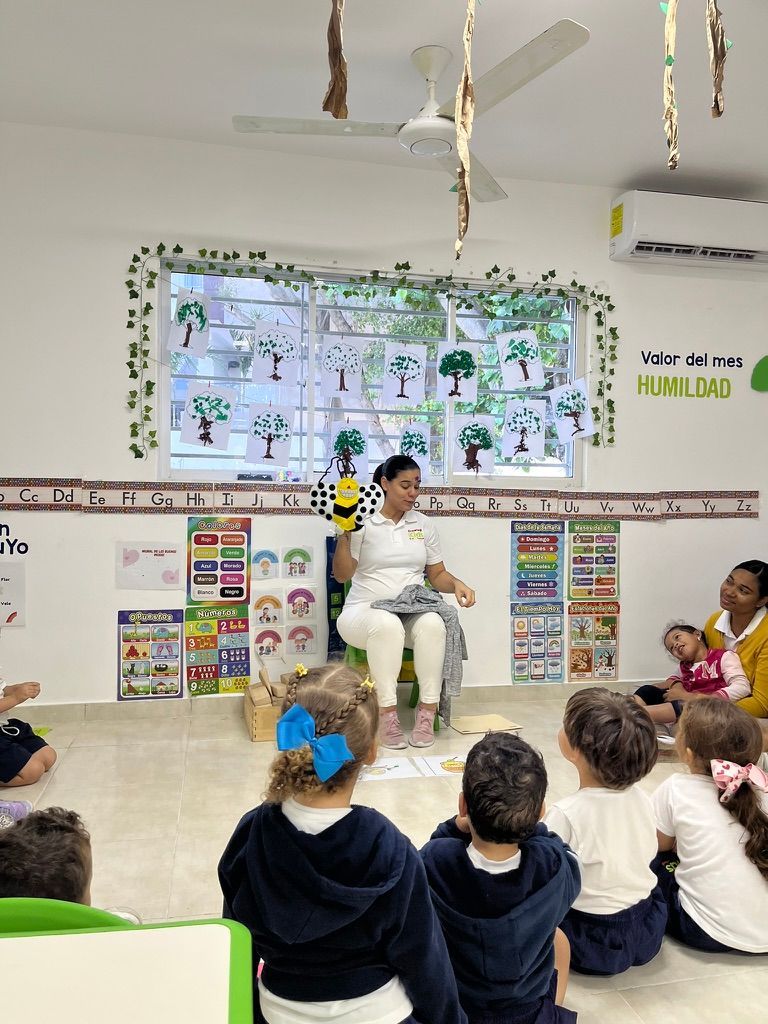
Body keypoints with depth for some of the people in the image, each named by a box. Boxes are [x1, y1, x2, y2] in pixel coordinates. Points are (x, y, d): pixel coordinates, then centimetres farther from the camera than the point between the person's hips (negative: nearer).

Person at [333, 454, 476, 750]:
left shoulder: (423, 524, 12)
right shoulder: (363, 522, -2)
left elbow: (437, 574, 14)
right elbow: (342, 575, -6)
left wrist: (456, 584, -7)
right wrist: (344, 534, -20)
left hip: (412, 614, 3)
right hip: (365, 612, -3)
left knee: (432, 623, -32)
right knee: (387, 624, -39)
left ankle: (427, 712, -27)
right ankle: (388, 715, -33)